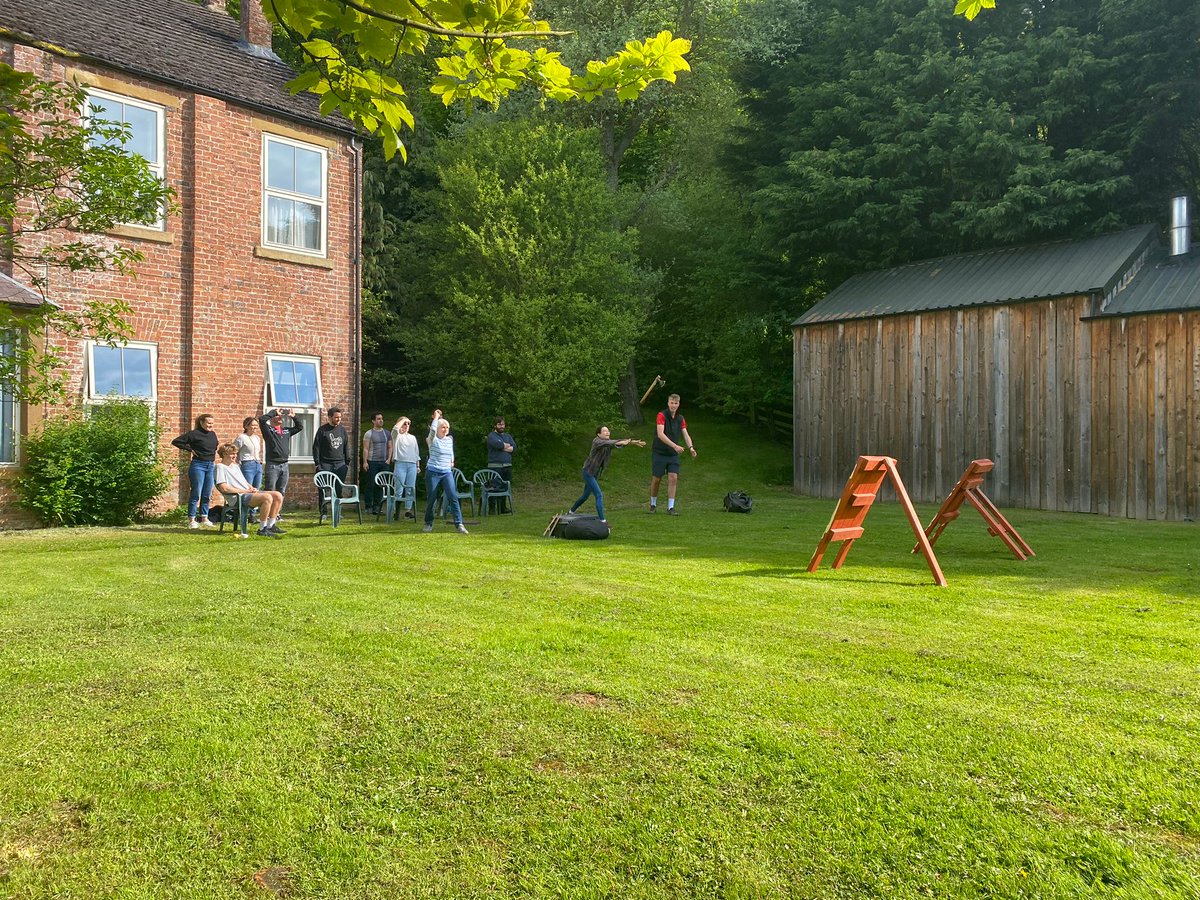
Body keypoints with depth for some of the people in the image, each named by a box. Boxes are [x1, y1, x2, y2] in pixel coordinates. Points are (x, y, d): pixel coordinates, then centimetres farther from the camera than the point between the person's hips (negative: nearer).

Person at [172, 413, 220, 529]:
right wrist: (190, 449, -6)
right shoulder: (194, 434, -7)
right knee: (196, 493, -4)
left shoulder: (213, 434, 11)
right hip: (198, 465, -6)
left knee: (207, 495, 9)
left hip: (210, 466, 6)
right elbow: (175, 442, -6)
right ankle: (191, 520, 3)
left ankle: (204, 519, 17)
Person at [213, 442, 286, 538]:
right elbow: (224, 488, -15)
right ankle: (262, 529, -23)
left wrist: (251, 488, 5)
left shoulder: (236, 466, 28)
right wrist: (244, 490, -13)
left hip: (249, 493, 9)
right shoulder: (220, 467, -2)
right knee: (267, 497, -31)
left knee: (278, 495, -8)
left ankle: (270, 525, -2)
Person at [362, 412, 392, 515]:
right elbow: (365, 449, -4)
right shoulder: (369, 433, 0)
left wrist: (389, 459, 3)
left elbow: (390, 447, 15)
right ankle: (368, 506, 4)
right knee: (370, 484, -2)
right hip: (372, 462, -4)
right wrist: (365, 462, -11)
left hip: (384, 462, 4)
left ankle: (377, 506, 11)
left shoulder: (387, 433, 12)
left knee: (381, 485, 4)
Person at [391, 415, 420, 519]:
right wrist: (403, 419, -5)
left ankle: (408, 510, 8)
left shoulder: (413, 437, 20)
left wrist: (418, 465, 16)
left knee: (411, 489, 3)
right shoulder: (397, 436, 6)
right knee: (399, 489, -7)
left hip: (412, 465, 4)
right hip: (400, 464, -4)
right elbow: (396, 428, -18)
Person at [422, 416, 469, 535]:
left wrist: (452, 460, 12)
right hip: (433, 472, -4)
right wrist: (436, 417, -14)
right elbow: (433, 430, -26)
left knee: (453, 497, -10)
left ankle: (459, 524, -12)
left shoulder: (450, 439, 12)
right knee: (431, 499, 3)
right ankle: (428, 523, 21)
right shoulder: (433, 440, -4)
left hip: (447, 472, 4)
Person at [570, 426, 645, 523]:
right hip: (588, 472, -8)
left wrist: (632, 442, -25)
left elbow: (622, 442, -9)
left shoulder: (609, 442, 3)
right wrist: (620, 442, -53)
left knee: (585, 496, 21)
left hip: (595, 474, 8)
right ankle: (603, 521, -15)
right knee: (599, 495, -15)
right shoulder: (596, 441, -18)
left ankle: (571, 512, 40)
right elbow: (606, 443, -39)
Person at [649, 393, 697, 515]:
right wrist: (675, 446, -32)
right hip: (659, 453, -4)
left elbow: (685, 434, -1)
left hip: (673, 455, 4)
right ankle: (653, 504, 22)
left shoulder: (681, 419, 5)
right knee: (656, 479, 3)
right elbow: (660, 434, -23)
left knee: (673, 478, -6)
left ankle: (670, 507, 0)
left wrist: (691, 447, -21)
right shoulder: (662, 415, -12)